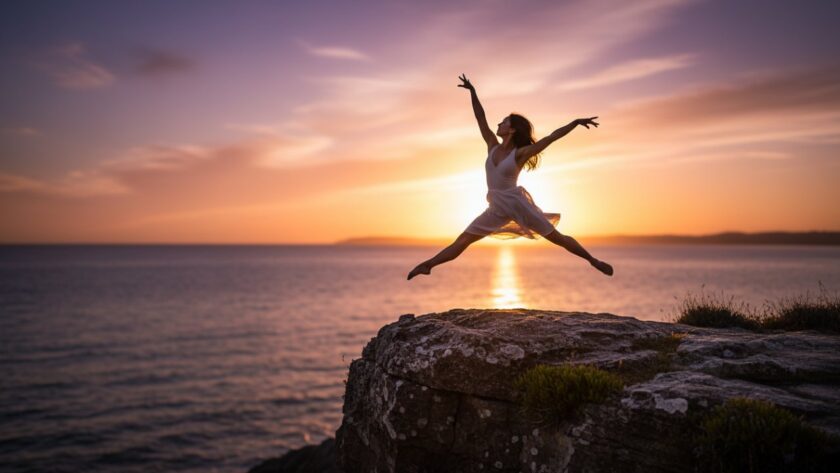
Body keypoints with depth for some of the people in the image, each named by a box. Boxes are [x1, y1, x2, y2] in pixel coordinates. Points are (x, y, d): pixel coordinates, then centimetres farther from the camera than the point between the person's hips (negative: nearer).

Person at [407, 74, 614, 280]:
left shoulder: (520, 153, -9)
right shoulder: (493, 146, 5)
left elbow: (551, 137, -12)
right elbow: (480, 118, 8)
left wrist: (576, 122, -16)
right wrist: (472, 91, 8)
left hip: (518, 204, -5)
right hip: (497, 209, 5)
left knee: (556, 237, 2)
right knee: (462, 240, 0)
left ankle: (593, 261, 14)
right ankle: (427, 264, -2)